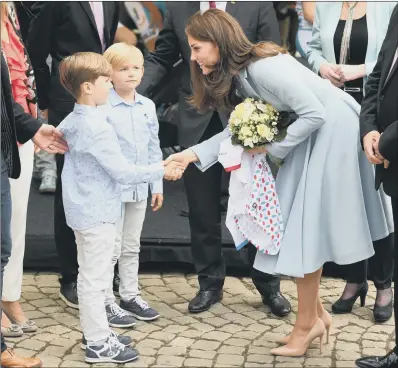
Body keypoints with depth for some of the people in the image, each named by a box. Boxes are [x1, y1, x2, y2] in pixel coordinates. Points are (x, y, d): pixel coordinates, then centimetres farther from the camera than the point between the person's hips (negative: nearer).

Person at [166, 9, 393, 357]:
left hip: (333, 133, -9)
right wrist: (193, 154, -7)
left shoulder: (263, 68, -28)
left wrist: (273, 148, -17)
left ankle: (307, 322, 12)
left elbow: (315, 113, -27)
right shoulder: (237, 73, 2)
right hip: (311, 135, 9)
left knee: (305, 228, -2)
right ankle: (316, 313, 24)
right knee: (298, 225, 12)